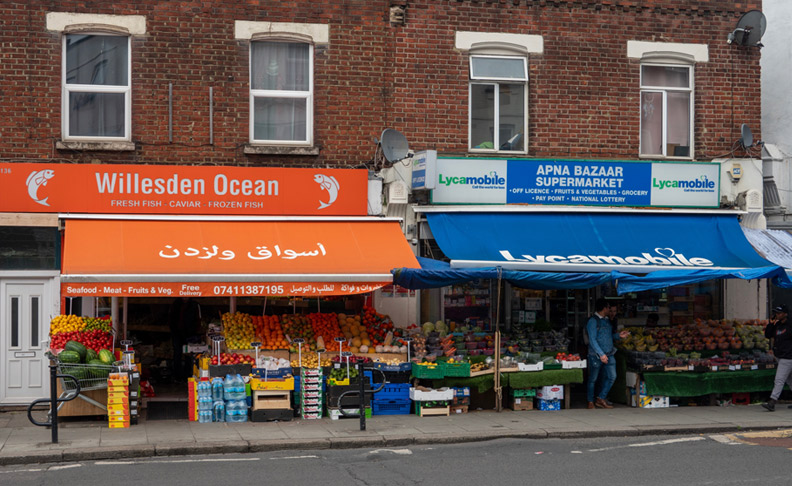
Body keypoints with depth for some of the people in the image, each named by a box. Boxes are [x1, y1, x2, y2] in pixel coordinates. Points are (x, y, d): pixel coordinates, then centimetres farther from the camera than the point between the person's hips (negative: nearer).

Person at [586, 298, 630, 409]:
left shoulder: (607, 320, 15)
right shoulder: (593, 321, -10)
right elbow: (592, 340, -16)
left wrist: (619, 335, 7)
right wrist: (601, 354, -21)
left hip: (609, 354, 8)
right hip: (596, 355, -8)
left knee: (612, 376, 1)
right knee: (593, 379, 3)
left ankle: (601, 399, 12)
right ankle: (591, 402, 15)